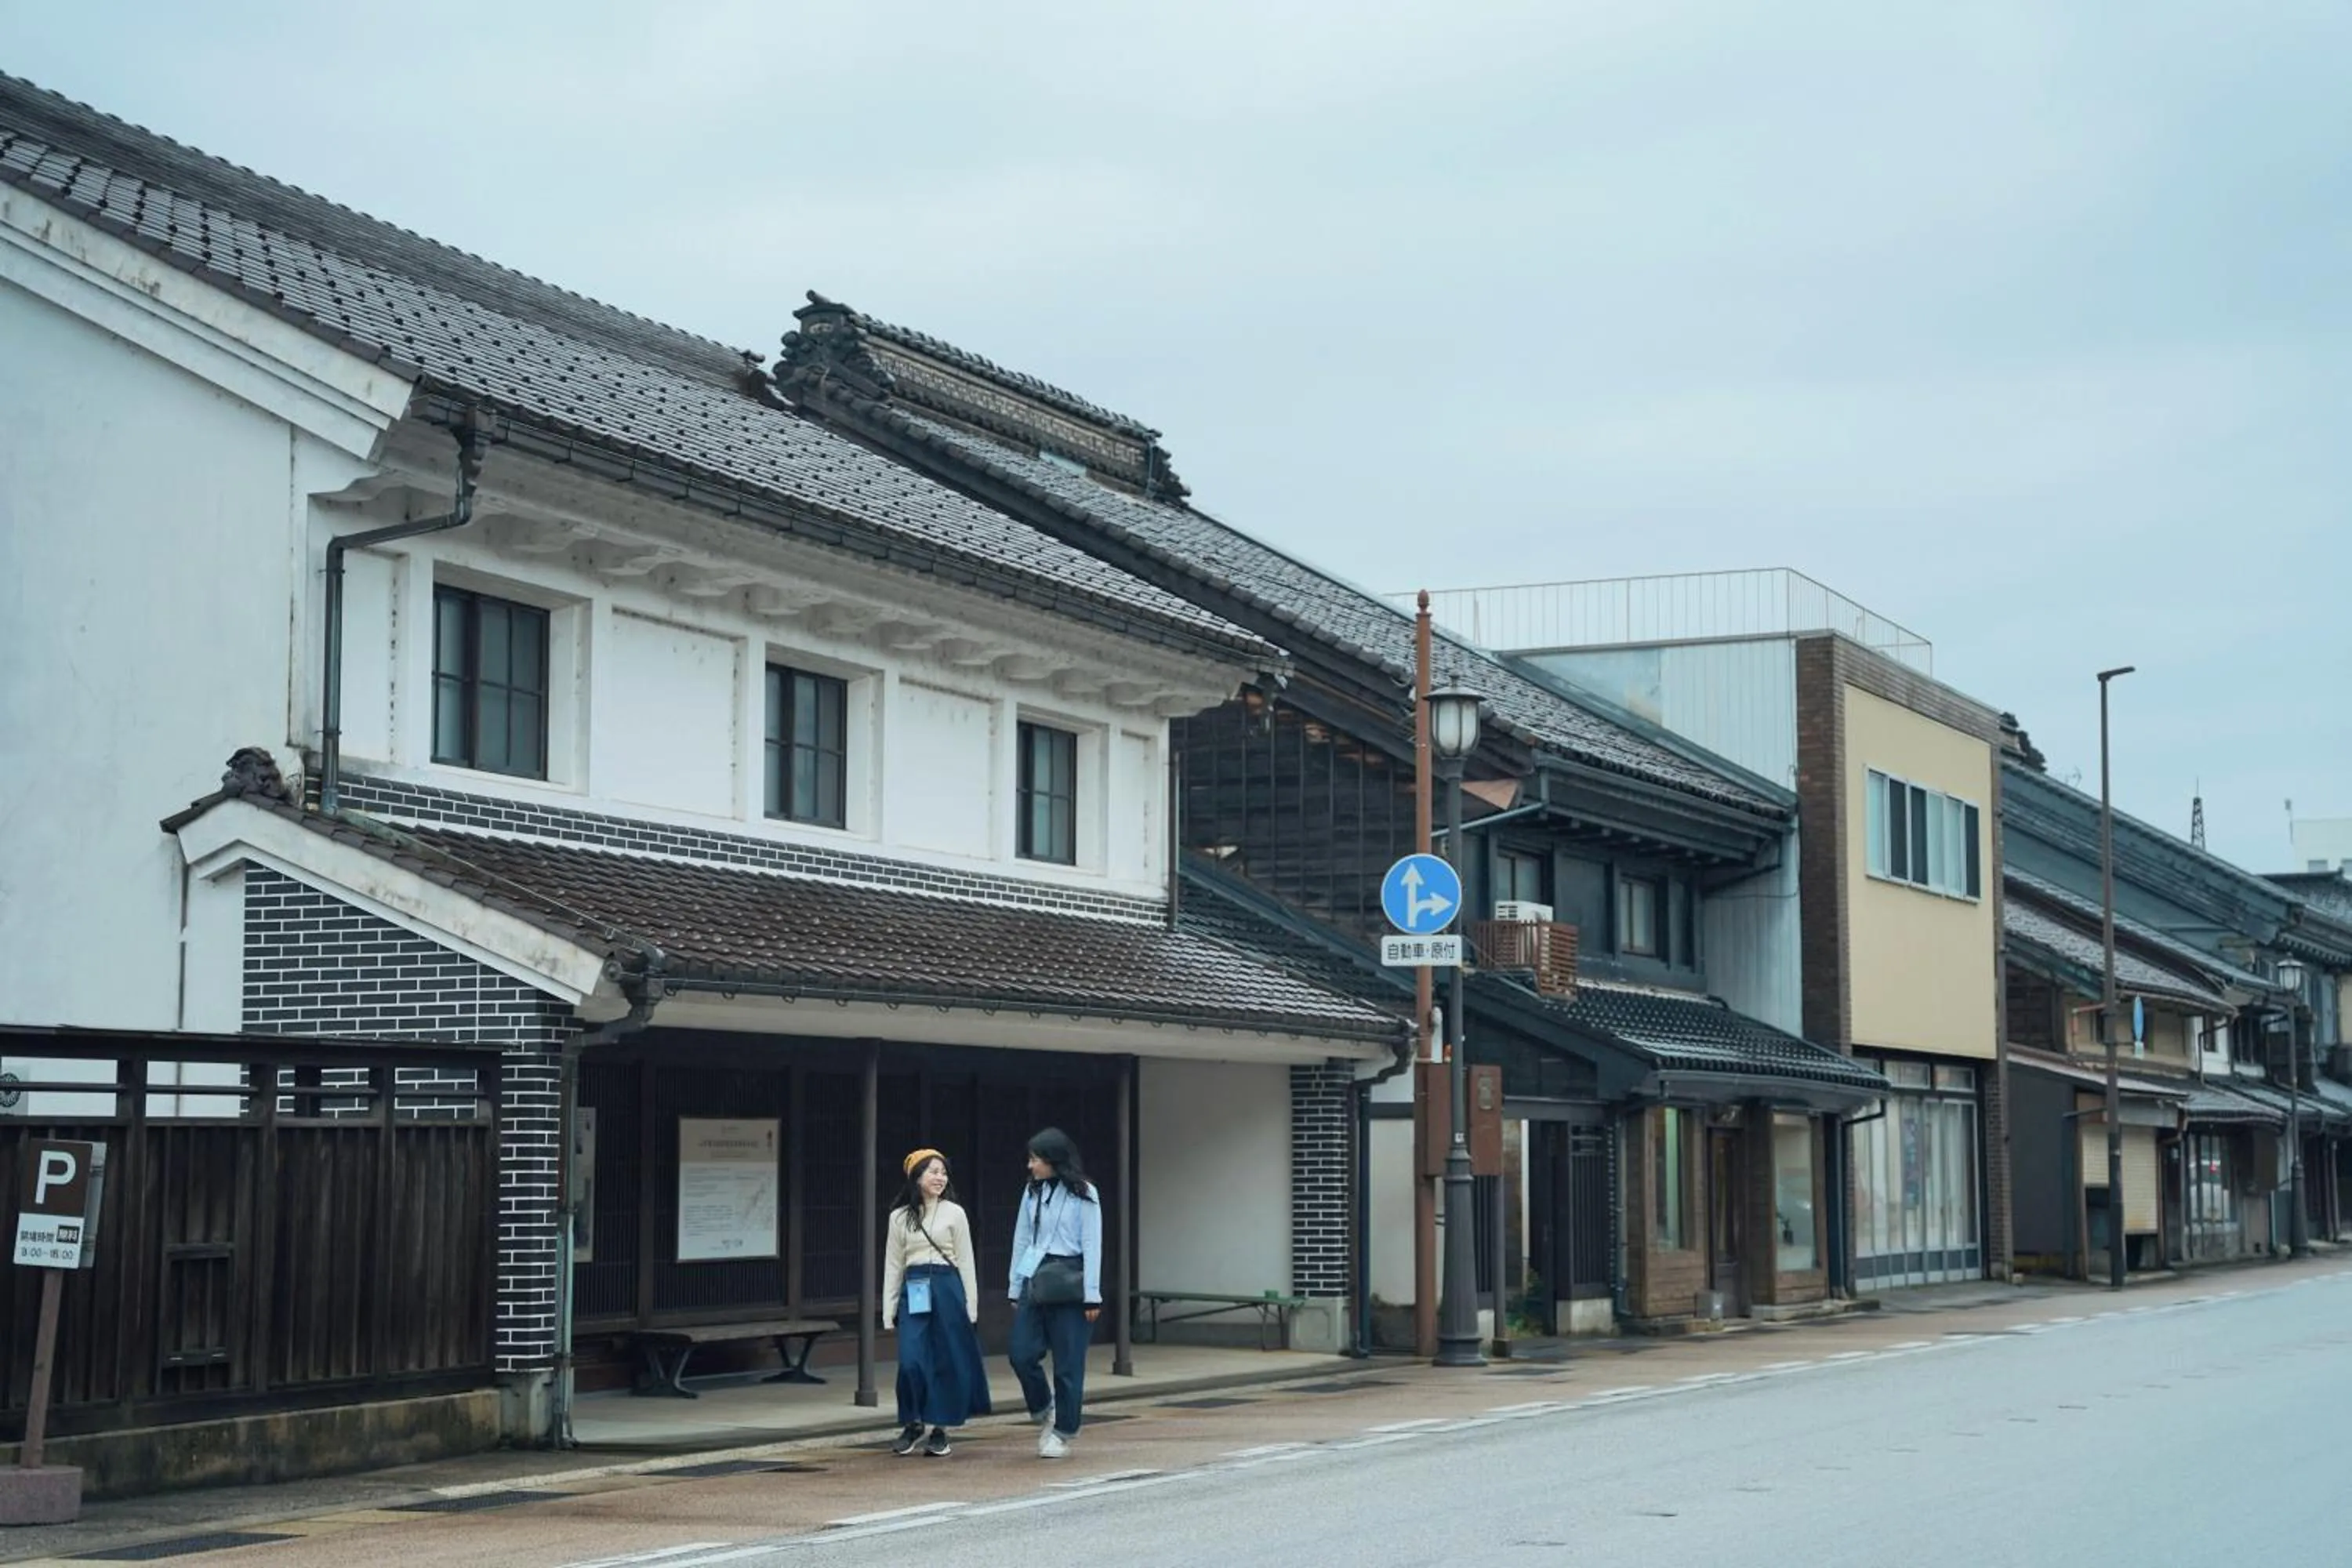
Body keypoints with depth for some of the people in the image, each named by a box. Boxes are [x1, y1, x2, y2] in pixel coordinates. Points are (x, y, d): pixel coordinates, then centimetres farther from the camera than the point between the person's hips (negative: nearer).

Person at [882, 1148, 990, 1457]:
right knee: (910, 1361, -9)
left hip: (947, 1289, -1)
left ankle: (940, 1429, 14)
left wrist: (971, 1306, 1)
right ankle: (912, 1423, 10)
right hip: (913, 1292, 1)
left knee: (948, 1361, 1)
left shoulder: (954, 1213, 3)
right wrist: (888, 1310, 7)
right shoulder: (900, 1217, 9)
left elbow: (966, 1261, 4)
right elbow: (893, 1265, 11)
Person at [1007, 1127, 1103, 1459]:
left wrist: (1092, 1295, -10)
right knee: (1022, 1355, -3)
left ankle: (1062, 1432, 12)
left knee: (1068, 1363, 0)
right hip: (1034, 1282, 5)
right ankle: (1044, 1413, 21)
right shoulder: (1032, 1193, 10)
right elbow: (1021, 1241, 13)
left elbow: (1092, 1245, -6)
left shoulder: (1083, 1194, -4)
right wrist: (1016, 1288, 11)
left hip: (1068, 1285, -5)